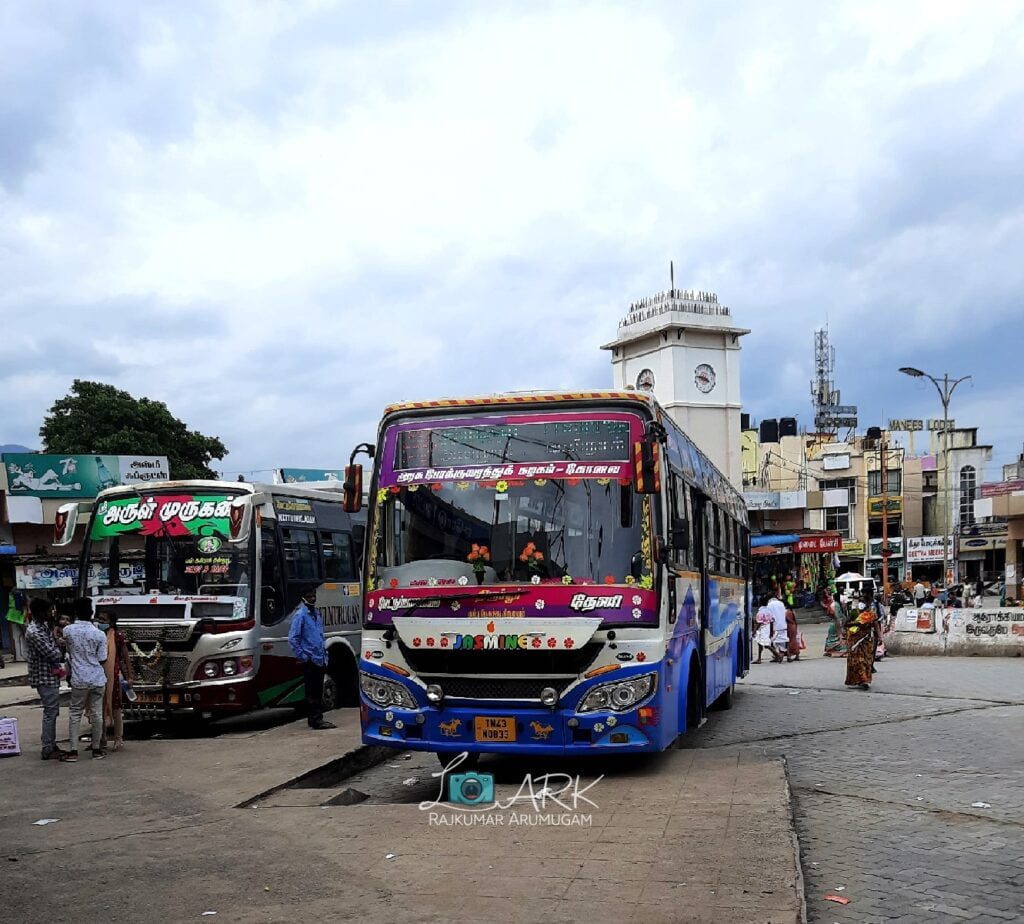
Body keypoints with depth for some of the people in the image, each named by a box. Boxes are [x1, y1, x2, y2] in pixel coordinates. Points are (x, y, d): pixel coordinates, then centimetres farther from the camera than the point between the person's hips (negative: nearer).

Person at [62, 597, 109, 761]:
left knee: (76, 714, 9)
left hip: (78, 680, 0)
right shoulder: (99, 634, -8)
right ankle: (96, 750, 14)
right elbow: (102, 660, -2)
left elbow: (69, 651, 11)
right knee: (96, 714, 7)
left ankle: (73, 751, 5)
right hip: (97, 679, 0)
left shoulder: (68, 630, -6)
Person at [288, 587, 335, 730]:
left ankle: (316, 719, 18)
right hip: (310, 660, -8)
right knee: (312, 692, -5)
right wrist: (302, 657, -14)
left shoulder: (316, 613, 14)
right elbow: (293, 638, -14)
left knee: (318, 691, 12)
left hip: (320, 659, 8)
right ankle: (316, 720, -3)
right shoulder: (300, 614, -11)